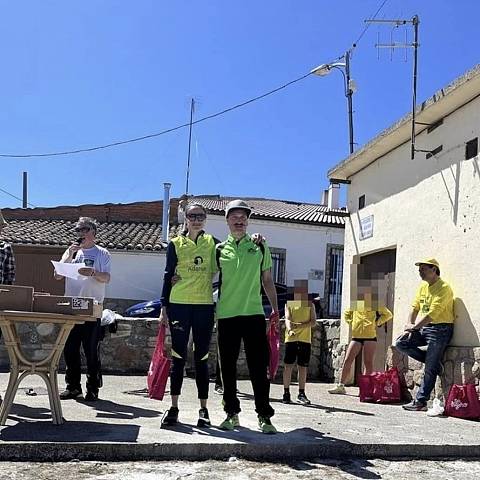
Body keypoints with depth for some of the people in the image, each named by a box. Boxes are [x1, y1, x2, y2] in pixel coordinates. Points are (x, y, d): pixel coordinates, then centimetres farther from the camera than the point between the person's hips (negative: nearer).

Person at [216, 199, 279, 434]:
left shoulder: (260, 247, 9)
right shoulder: (220, 249, 6)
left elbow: (267, 280, 14)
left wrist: (275, 307, 8)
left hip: (254, 314, 0)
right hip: (226, 315, 1)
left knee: (259, 367, -1)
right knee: (228, 367, 6)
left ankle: (264, 415, 6)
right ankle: (232, 413, 19)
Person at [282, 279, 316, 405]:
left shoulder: (310, 305, 10)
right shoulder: (289, 304, 8)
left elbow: (313, 322, 0)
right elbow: (287, 319, -7)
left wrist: (301, 325, -18)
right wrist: (290, 329, -28)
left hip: (305, 339, 1)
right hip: (291, 339, -1)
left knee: (302, 367, 3)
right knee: (288, 366, 0)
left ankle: (301, 394, 11)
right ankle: (286, 393, 8)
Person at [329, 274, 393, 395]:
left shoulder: (375, 303, 3)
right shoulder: (355, 303, 13)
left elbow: (388, 315, 6)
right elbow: (347, 314, 29)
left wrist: (377, 322, -2)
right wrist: (351, 322, 13)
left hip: (370, 336, -4)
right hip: (356, 336, 4)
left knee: (368, 362, 0)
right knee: (347, 360, 0)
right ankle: (341, 386, 5)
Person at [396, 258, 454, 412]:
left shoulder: (443, 288, -15)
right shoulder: (423, 286, 12)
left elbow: (432, 314, -22)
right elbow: (414, 308, 12)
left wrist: (414, 327, -18)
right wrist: (409, 327, -1)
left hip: (440, 329, -8)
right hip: (423, 328, 8)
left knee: (430, 369, -7)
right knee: (401, 343, -7)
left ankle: (420, 402, -1)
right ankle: (434, 360, 5)